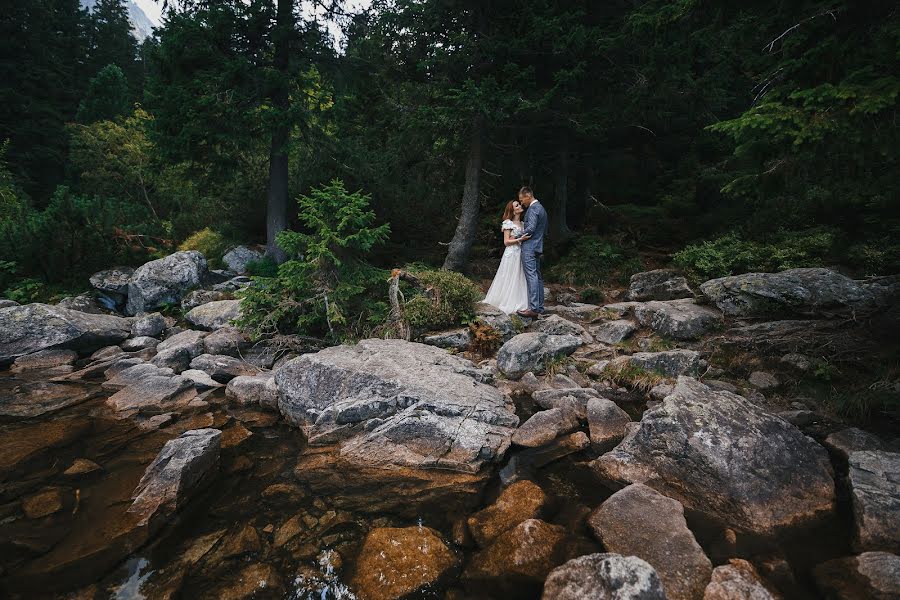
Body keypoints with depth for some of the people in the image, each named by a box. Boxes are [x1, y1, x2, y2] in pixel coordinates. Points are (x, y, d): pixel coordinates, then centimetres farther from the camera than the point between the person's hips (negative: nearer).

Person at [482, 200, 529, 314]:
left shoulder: (522, 224, 15)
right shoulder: (508, 223, -5)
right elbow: (506, 241, -9)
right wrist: (520, 239, -17)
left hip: (521, 254, 7)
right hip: (511, 254, -7)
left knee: (520, 280, 6)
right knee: (510, 280, -2)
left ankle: (519, 304, 13)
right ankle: (508, 305, 7)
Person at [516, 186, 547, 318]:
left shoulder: (533, 208, -11)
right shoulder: (541, 208, 20)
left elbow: (530, 228, -20)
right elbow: (545, 230, 24)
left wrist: (517, 237, -6)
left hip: (529, 247, -10)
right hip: (538, 247, 10)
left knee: (531, 276, -14)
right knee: (538, 276, 10)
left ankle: (533, 308, -17)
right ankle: (540, 307, 13)